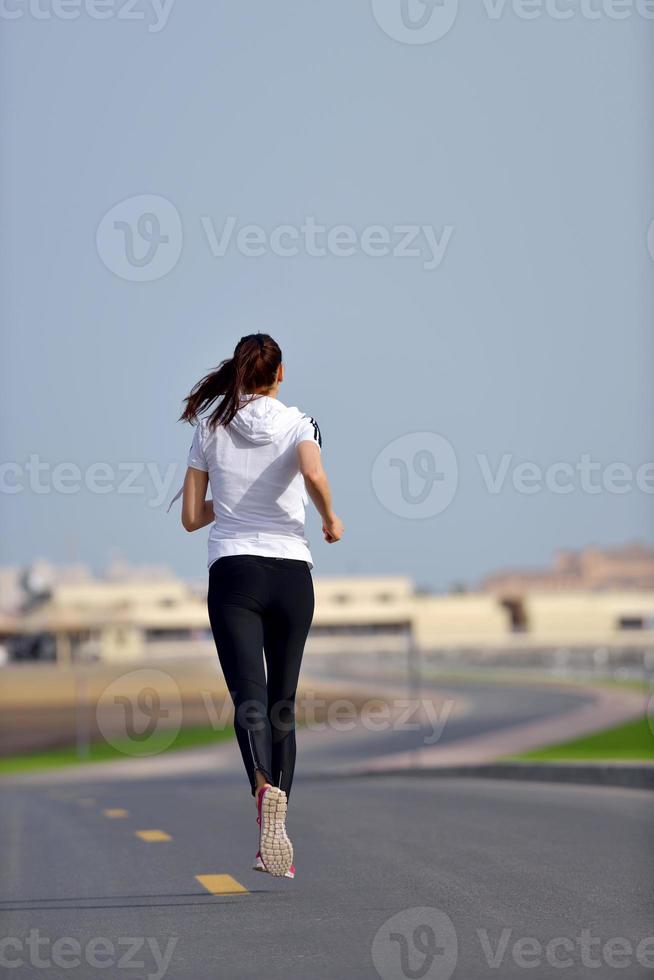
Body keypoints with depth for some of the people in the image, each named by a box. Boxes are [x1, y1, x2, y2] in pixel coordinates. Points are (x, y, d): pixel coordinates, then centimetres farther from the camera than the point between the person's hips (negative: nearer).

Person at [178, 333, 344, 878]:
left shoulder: (210, 430, 8)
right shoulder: (298, 423, 3)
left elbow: (191, 517, 10)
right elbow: (313, 473, -20)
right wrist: (331, 520, -2)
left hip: (233, 572, 0)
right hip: (292, 572, 1)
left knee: (250, 698, -13)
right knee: (283, 704, 11)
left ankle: (266, 788, -43)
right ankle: (275, 832, 9)